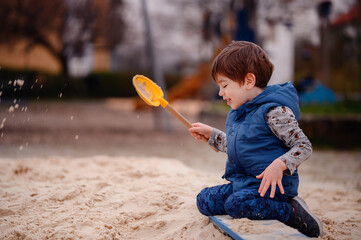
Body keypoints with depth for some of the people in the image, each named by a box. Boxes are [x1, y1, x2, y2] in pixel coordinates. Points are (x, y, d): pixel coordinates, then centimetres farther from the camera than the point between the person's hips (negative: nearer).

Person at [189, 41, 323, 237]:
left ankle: (293, 213, -15)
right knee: (204, 201, 0)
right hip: (241, 183, 10)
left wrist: (279, 165, -32)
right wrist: (210, 134, 26)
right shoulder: (236, 113, 14)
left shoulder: (274, 112, -16)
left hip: (272, 184, -10)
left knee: (236, 204, -33)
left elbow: (303, 146, -17)